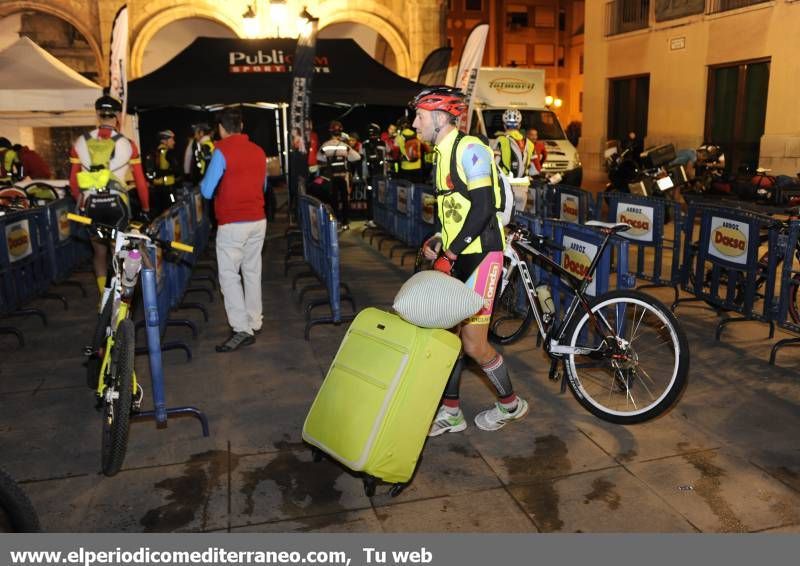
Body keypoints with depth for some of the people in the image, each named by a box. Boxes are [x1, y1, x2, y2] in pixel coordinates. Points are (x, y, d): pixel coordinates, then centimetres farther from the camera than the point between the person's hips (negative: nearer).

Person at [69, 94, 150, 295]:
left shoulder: (81, 143, 1)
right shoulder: (127, 144, -5)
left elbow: (73, 181, 4)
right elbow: (140, 181, -2)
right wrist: (146, 208, 11)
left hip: (92, 204, 2)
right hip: (117, 203, -2)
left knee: (100, 252, 16)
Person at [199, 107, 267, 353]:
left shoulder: (222, 151, -10)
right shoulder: (258, 151, 7)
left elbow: (207, 191, -10)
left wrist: (204, 181, 10)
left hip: (232, 224, -6)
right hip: (258, 221, 6)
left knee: (229, 275, -2)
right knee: (252, 271, 13)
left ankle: (242, 330, -7)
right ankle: (254, 322, 21)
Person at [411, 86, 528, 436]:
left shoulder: (469, 149, -14)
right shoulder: (442, 153, 15)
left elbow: (483, 207, -21)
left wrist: (451, 253, -18)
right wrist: (439, 242, 5)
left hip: (480, 256, -9)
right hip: (455, 256, 9)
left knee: (474, 344, -4)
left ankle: (510, 403, 20)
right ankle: (450, 412, 22)